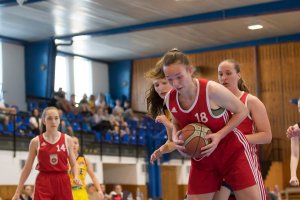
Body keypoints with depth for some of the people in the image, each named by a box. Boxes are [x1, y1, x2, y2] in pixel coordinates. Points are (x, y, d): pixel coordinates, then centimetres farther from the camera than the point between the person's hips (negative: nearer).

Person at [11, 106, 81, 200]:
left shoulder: (67, 139, 4)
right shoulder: (36, 141, 1)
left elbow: (73, 164, 9)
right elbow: (27, 168, 6)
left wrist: (76, 177, -13)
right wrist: (17, 192, 4)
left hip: (63, 183, 2)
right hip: (43, 184, -2)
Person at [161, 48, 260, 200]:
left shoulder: (211, 90, -24)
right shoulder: (170, 99, -8)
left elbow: (242, 111, -11)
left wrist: (219, 135, -23)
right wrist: (175, 138, -11)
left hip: (232, 151, -4)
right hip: (202, 158, 5)